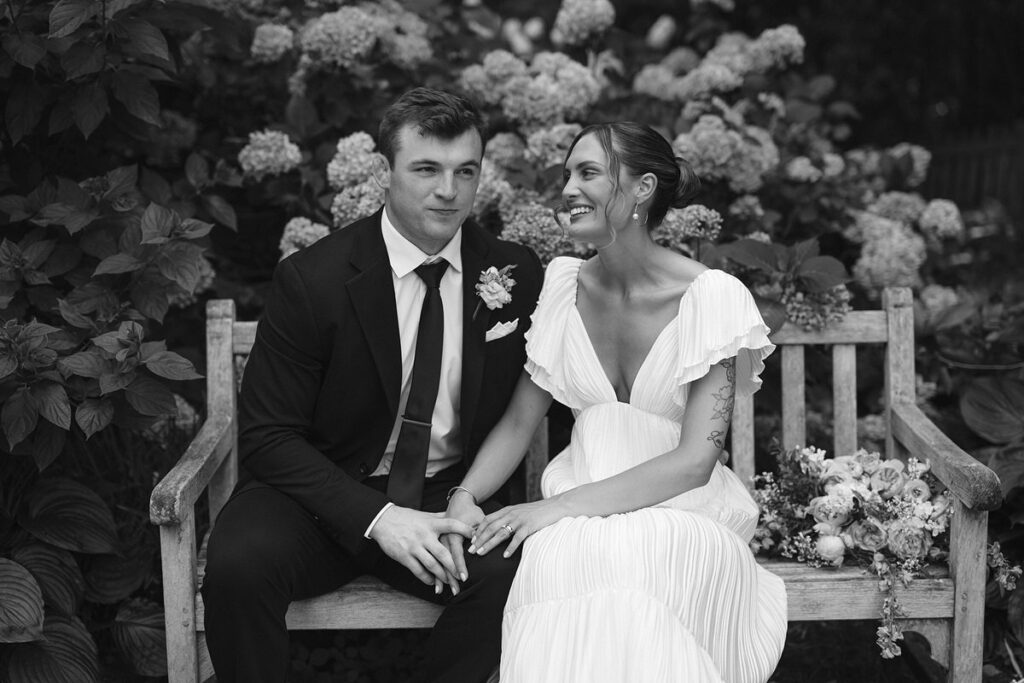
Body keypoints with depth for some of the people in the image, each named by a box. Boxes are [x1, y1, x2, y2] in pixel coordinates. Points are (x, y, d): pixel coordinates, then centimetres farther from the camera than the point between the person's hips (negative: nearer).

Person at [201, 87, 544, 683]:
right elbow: (269, 435, -10)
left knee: (509, 572, -29)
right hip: (328, 494, -2)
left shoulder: (515, 274, -1)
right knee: (239, 564, -32)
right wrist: (375, 517, -23)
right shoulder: (312, 279, -10)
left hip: (451, 496, 2)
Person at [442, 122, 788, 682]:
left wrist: (559, 507, -22)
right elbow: (519, 421, 10)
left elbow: (696, 459, -15)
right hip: (577, 511, 3)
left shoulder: (712, 296, -9)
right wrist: (465, 497, -10)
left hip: (681, 509, -3)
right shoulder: (564, 284, 5)